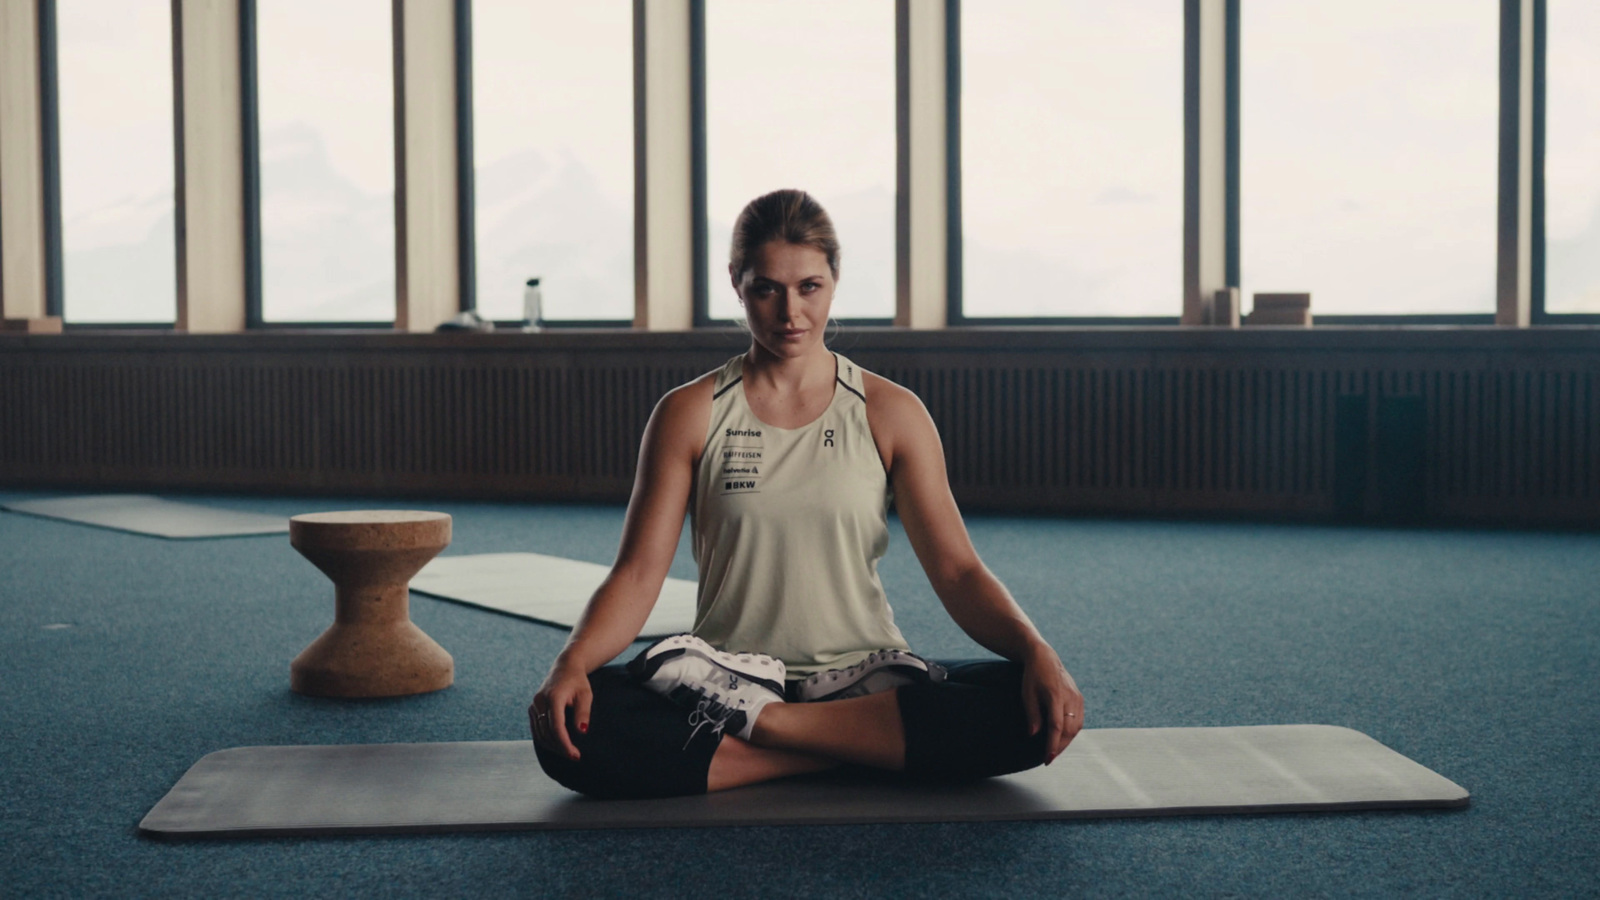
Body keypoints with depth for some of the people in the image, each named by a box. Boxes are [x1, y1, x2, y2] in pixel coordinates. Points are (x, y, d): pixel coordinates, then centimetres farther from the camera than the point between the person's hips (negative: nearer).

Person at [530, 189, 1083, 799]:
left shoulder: (891, 414, 4)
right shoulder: (690, 415, 4)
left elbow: (957, 570, -1)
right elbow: (638, 571, -3)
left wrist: (1037, 653, -20)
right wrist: (572, 664, -23)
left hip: (866, 680, 1)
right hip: (726, 676, -1)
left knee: (1032, 712, -28)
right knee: (570, 729, -30)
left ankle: (762, 724, -19)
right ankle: (851, 749, -22)